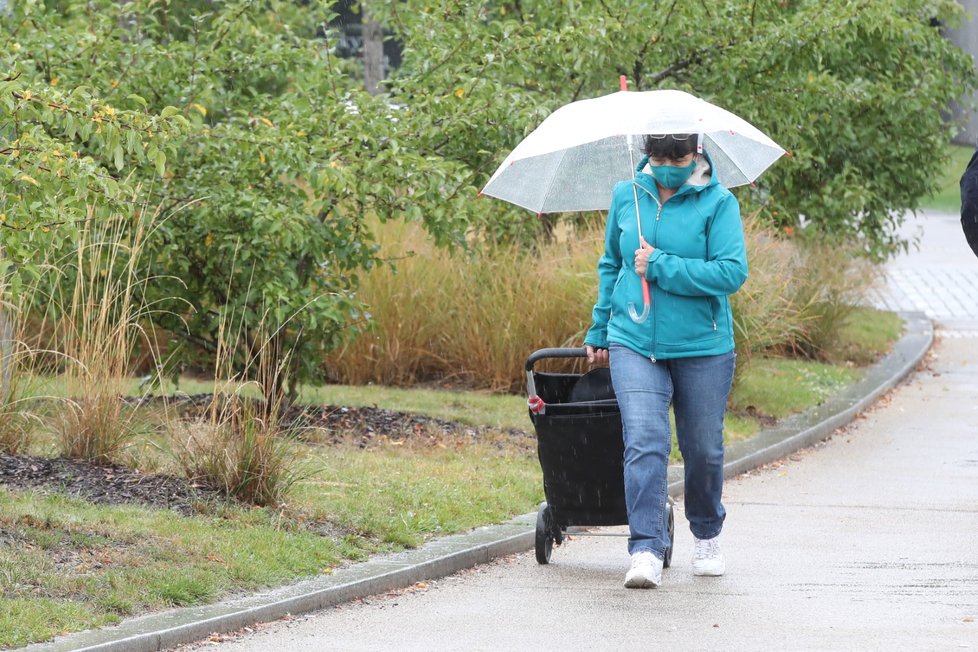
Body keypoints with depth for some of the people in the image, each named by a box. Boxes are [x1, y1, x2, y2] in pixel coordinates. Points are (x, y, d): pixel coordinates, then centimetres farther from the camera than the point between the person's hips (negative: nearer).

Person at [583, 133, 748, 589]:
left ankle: (707, 536, 36)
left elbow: (733, 273, -17)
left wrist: (661, 266, -18)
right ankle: (646, 551, -20)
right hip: (634, 343, 1)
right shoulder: (626, 197, 6)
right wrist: (599, 331, 22)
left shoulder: (717, 203, -6)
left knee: (703, 449, 10)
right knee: (644, 442, -15)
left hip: (702, 346, -1)